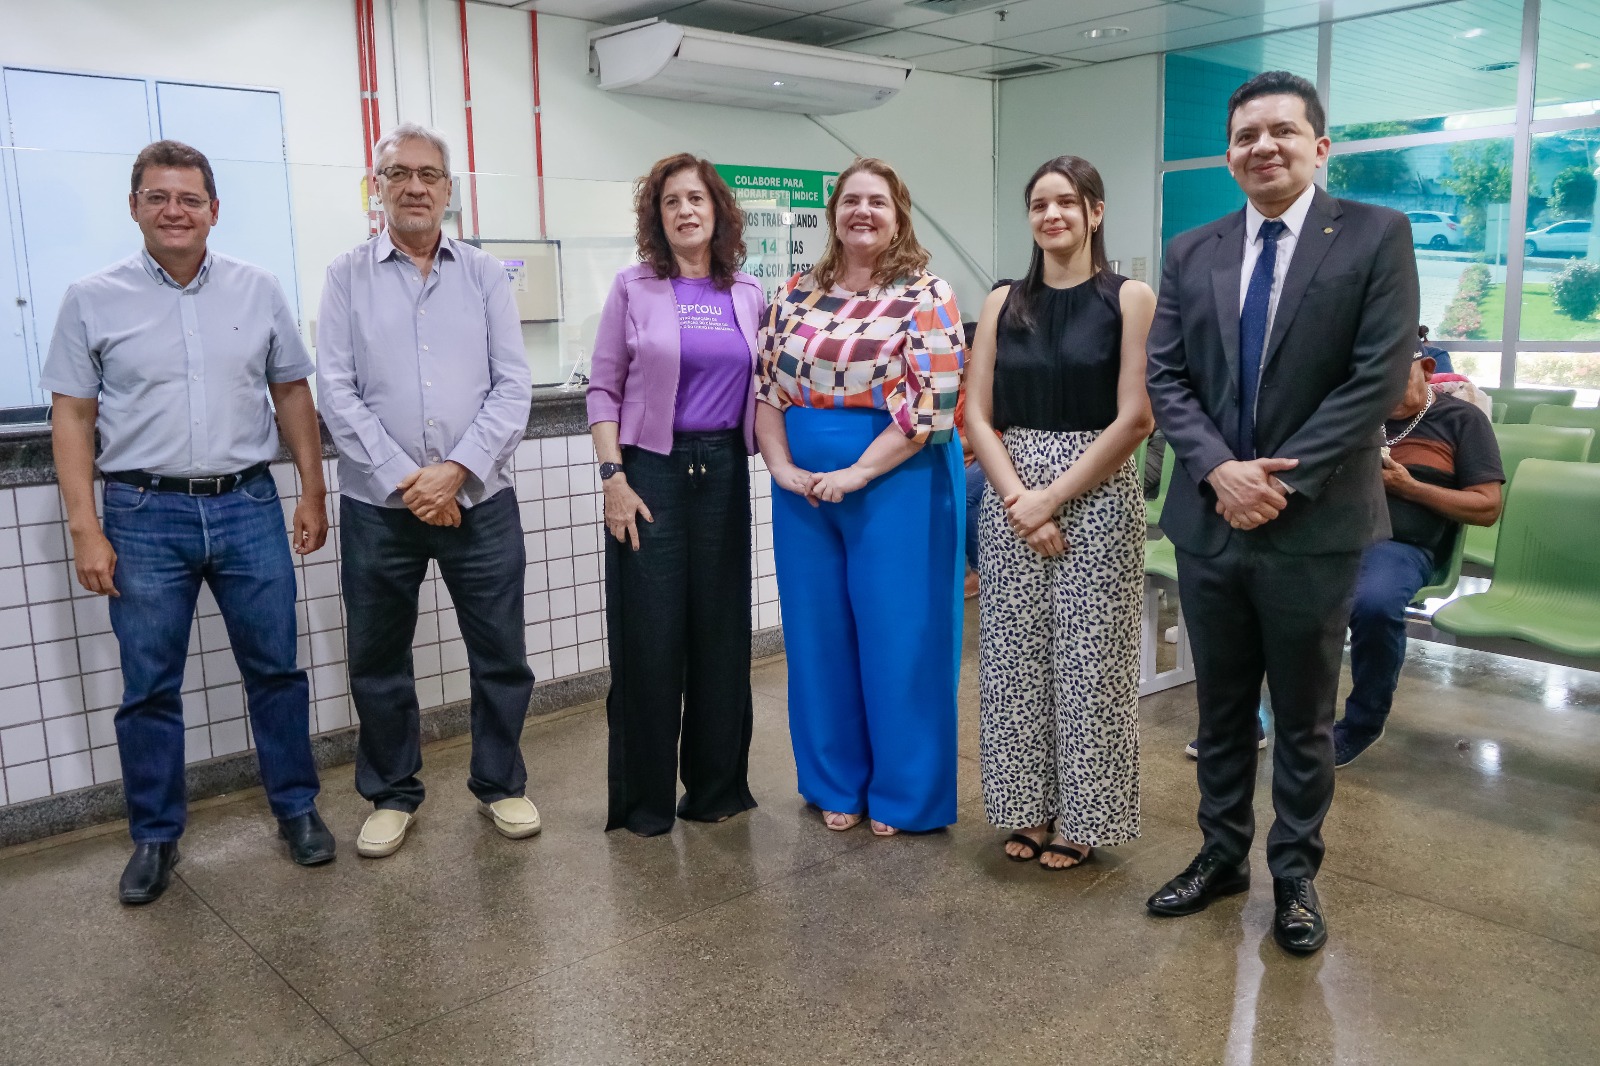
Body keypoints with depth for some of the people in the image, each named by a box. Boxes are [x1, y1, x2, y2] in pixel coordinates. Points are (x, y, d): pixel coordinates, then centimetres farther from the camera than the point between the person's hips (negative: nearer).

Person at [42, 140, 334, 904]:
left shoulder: (257, 290, 5)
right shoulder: (93, 299, 1)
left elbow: (292, 393, 10)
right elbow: (72, 418, 1)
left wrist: (313, 493, 6)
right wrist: (86, 531, -5)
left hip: (248, 506, 1)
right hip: (145, 515, -1)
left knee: (275, 669, 8)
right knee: (149, 688, 8)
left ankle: (297, 809, 25)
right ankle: (154, 838, 23)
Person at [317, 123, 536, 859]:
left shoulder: (485, 275, 6)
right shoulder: (347, 276, 4)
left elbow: (513, 385, -1)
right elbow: (336, 391, -4)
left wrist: (457, 469, -12)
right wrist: (402, 479, -12)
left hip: (479, 500, 1)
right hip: (378, 506, 0)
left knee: (501, 655, 7)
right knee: (378, 661, 10)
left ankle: (500, 784, 26)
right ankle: (391, 795, 28)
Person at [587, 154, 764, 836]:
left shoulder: (748, 295, 10)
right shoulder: (633, 288, 2)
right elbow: (603, 388, -1)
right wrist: (612, 477, -9)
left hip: (724, 472, 3)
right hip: (650, 472, -3)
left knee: (721, 630, 8)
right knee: (648, 635, 0)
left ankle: (717, 786, 24)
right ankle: (644, 800, 15)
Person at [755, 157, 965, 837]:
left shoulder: (926, 296, -6)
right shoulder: (797, 294, 8)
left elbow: (932, 403, -14)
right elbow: (766, 385, 7)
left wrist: (857, 474, -17)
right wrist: (782, 467, -6)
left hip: (898, 481, -4)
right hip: (803, 490, 5)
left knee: (897, 637, 3)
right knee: (820, 634, 11)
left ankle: (903, 794, 22)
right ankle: (836, 785, 29)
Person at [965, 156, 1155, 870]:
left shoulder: (1130, 299, -1)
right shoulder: (1003, 303, 9)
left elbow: (1135, 418, -8)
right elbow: (978, 416, 4)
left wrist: (1053, 498, -11)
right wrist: (1018, 499, -10)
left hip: (1097, 498, -3)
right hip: (1011, 500, 3)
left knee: (1088, 661, 3)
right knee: (1015, 657, 7)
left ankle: (1082, 819, 20)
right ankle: (1029, 811, 24)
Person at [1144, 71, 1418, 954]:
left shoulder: (1376, 236, -4)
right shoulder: (1190, 253, 7)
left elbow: (1380, 377, -11)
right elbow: (1165, 377, 2)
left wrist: (1280, 481, -16)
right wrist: (1220, 469, -13)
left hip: (1314, 526, -3)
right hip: (1208, 519, 4)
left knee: (1304, 718, 12)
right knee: (1220, 710, 16)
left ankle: (1294, 875, 29)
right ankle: (1221, 855, 34)